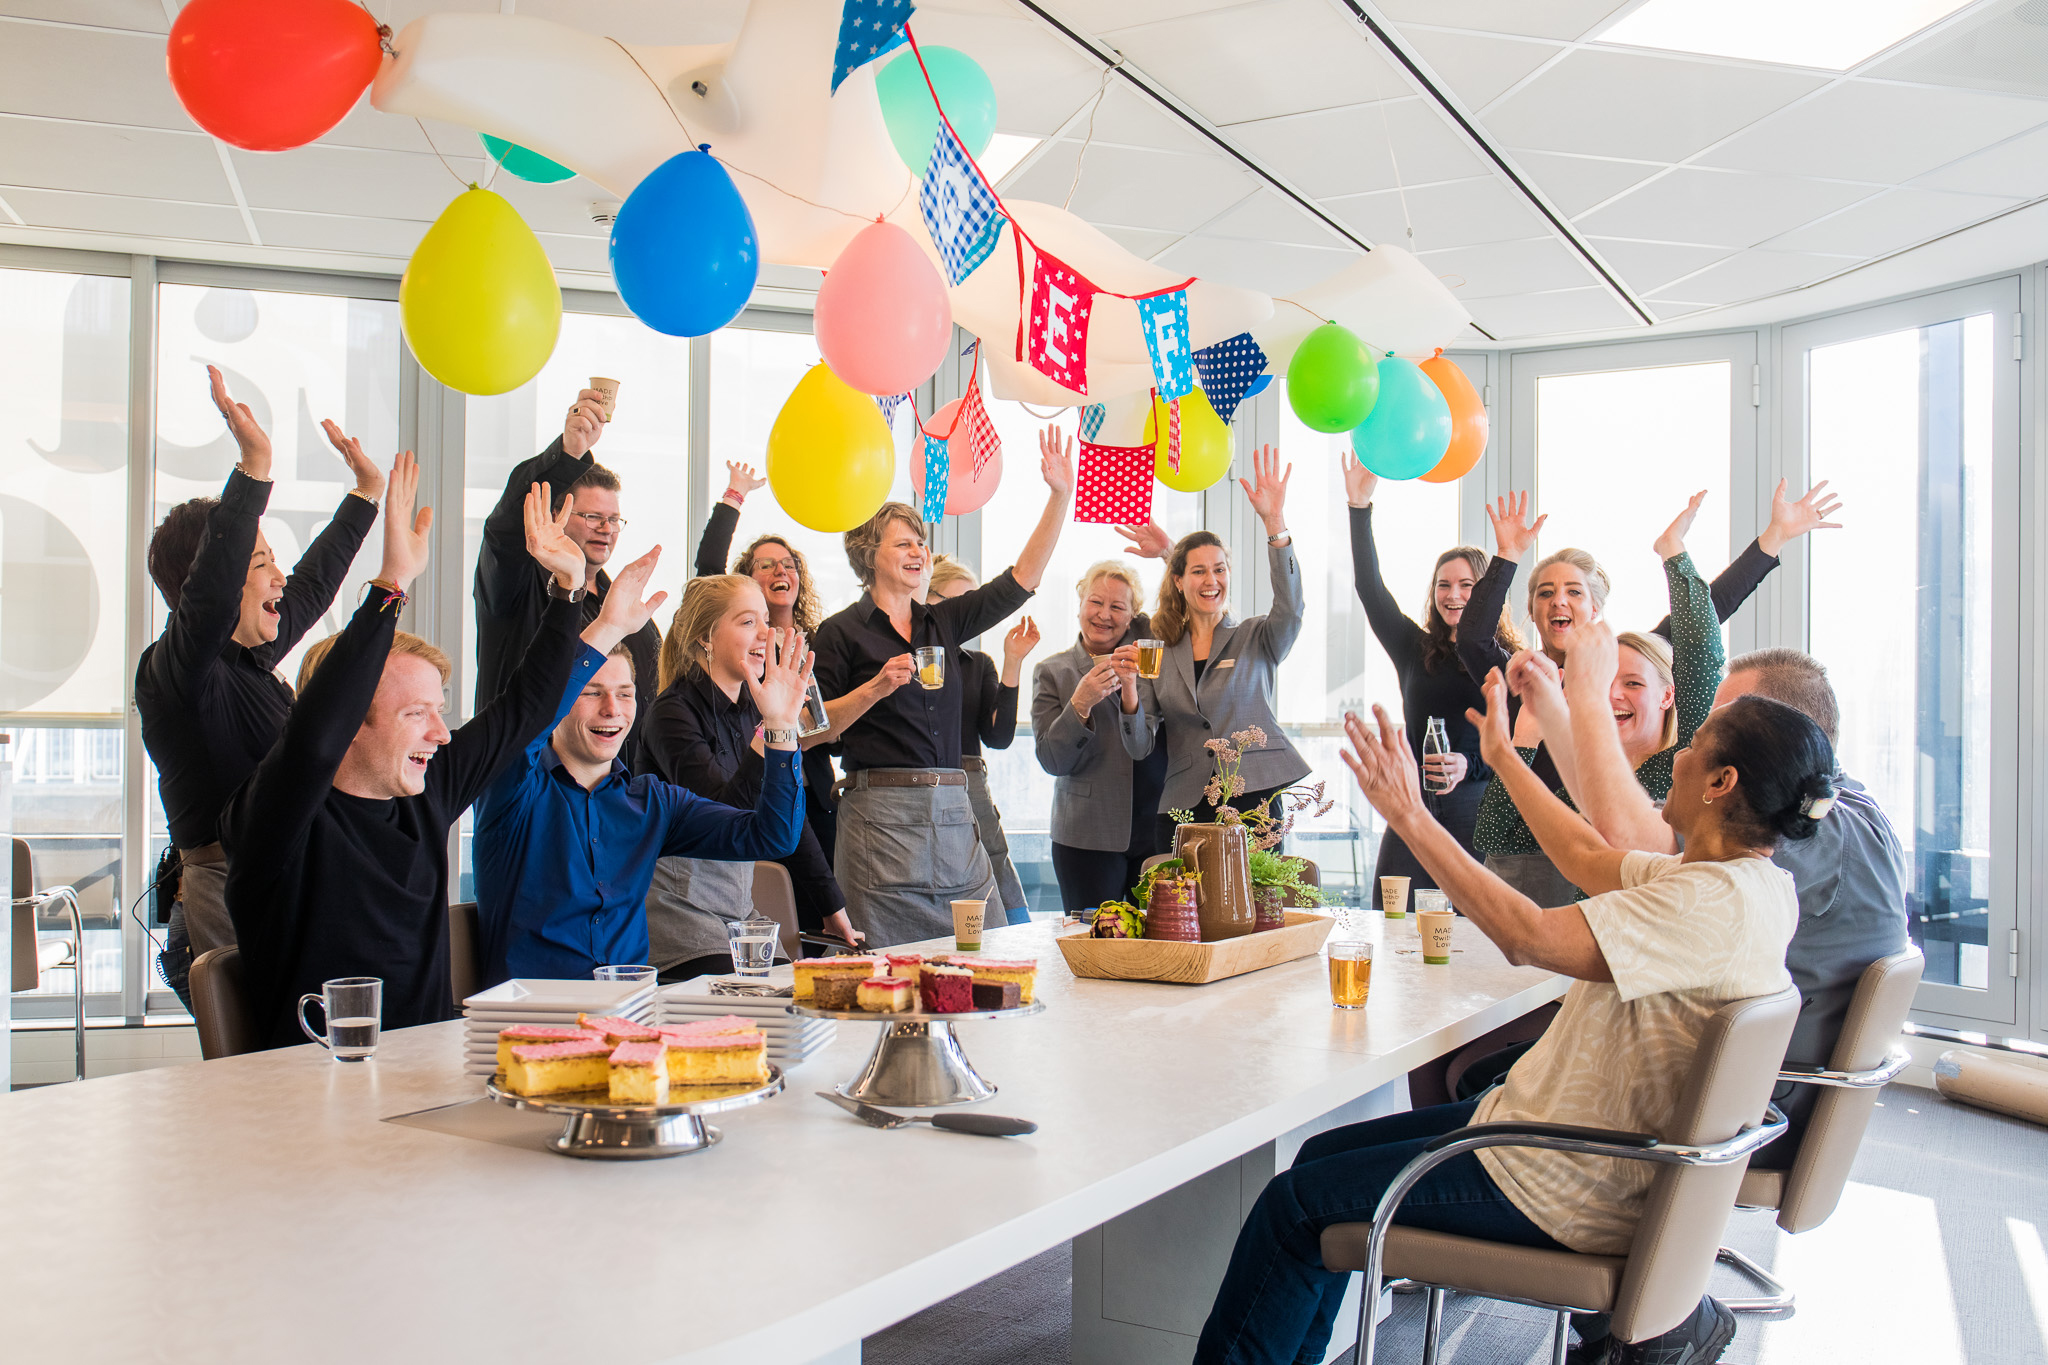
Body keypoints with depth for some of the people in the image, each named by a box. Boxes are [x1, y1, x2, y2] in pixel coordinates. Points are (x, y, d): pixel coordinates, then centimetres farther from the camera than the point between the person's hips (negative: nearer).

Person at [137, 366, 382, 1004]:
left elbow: (311, 587, 33)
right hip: (224, 904, -9)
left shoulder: (253, 657, 16)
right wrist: (254, 468, -37)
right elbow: (207, 598, -30)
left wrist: (366, 492, 42)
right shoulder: (170, 669, -9)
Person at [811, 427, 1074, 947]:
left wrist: (1060, 495, 3)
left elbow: (1022, 579, 9)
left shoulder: (943, 621, 15)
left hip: (952, 814, 5)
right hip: (881, 815, -5)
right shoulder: (842, 631, 1)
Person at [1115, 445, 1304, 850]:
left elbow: (1290, 607, -17)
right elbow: (1139, 746, 8)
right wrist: (1129, 689, -12)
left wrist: (1275, 522, -26)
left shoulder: (1256, 639, 7)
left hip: (1254, 801, -2)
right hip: (1184, 807, 2)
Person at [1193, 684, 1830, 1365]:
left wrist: (1411, 817, -27)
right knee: (1322, 1152, 16)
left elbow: (1530, 936, -32)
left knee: (1296, 1204, -5)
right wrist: (1504, 755, 27)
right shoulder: (1739, 877, 6)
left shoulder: (1715, 900, -25)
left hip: (1568, 1191, -10)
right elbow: (1591, 859, 19)